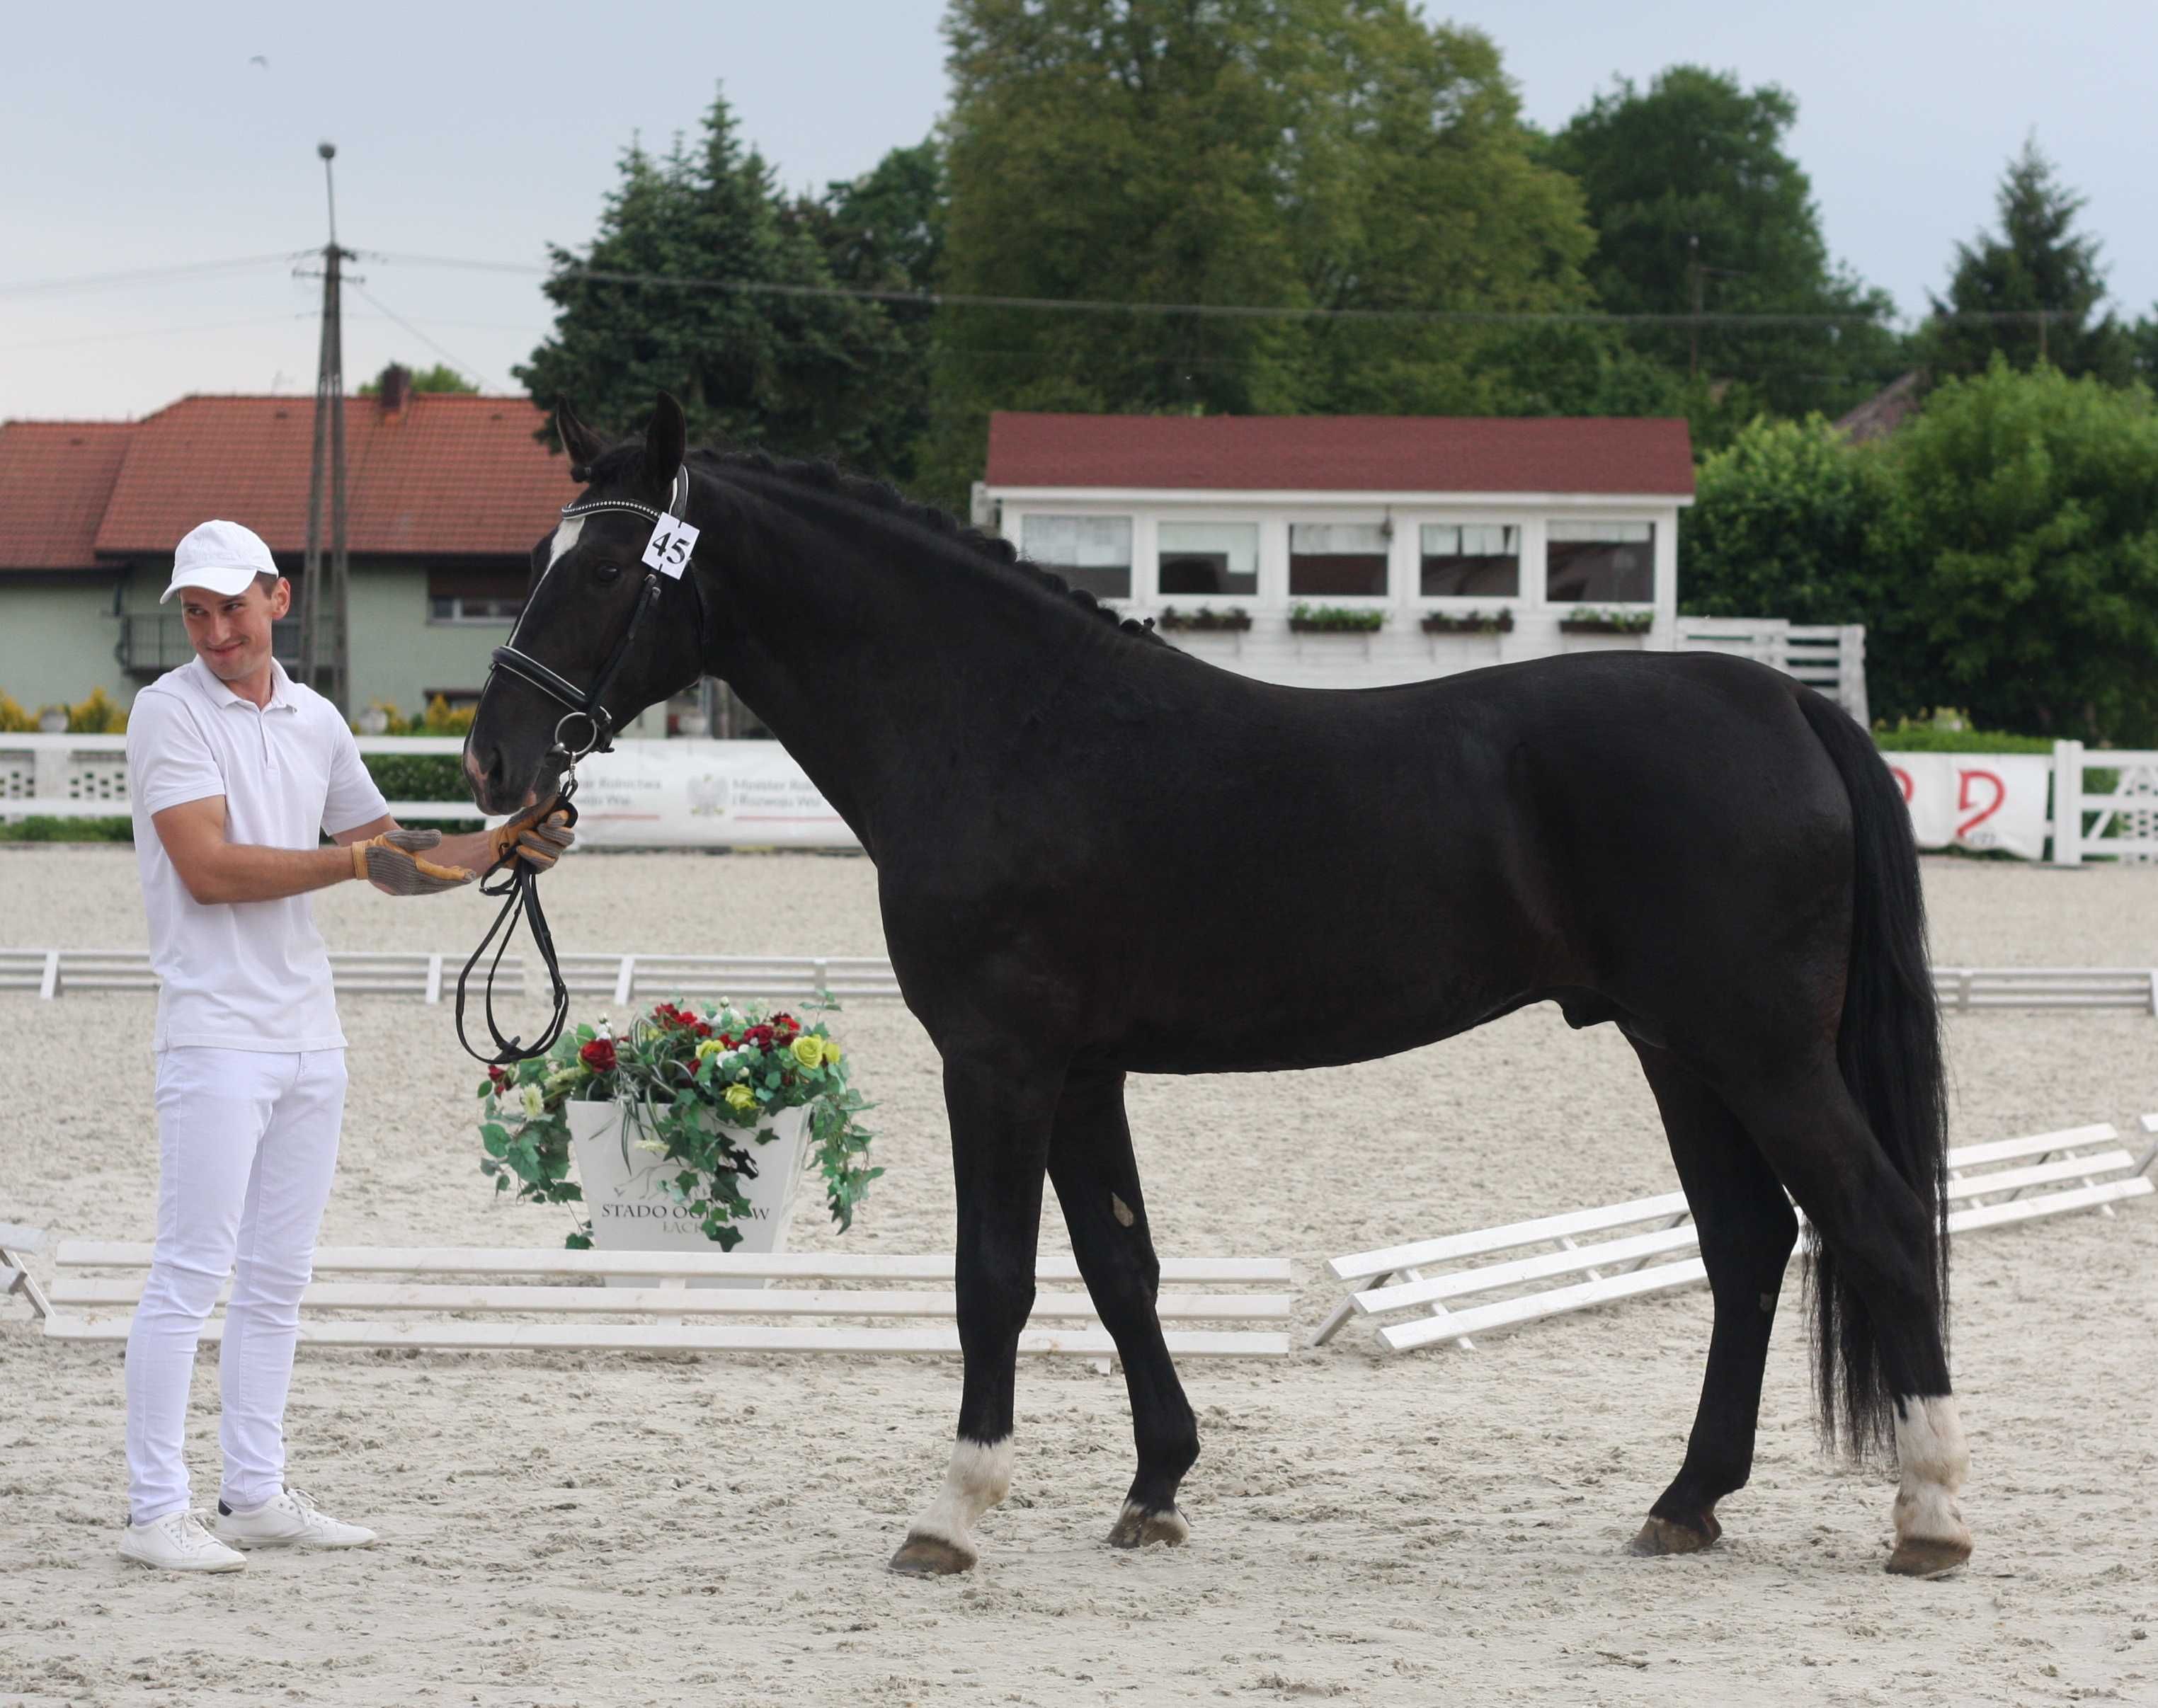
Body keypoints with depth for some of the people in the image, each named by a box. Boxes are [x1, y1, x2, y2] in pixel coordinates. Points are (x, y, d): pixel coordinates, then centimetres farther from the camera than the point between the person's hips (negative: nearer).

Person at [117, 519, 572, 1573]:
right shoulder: (169, 713, -7)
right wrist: (356, 860, -19)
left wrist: (501, 849, 5)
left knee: (277, 1280, 10)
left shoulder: (315, 721, 13)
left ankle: (256, 1495, 16)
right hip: (216, 1035, -7)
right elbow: (208, 869, -16)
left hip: (309, 1037, 7)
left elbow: (396, 865, 20)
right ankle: (155, 1512, -8)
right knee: (191, 1272, -9)